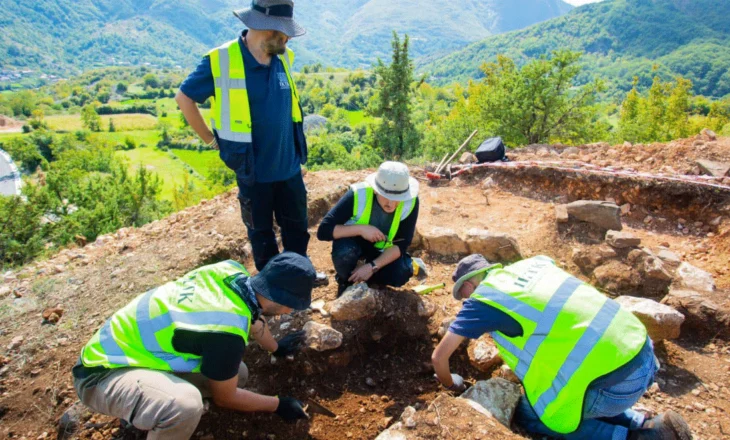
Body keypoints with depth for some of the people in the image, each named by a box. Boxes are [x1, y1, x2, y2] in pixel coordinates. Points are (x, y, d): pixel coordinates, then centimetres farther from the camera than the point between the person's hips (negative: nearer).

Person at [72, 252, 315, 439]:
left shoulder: (232, 271, -11)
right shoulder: (226, 332, -33)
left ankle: (142, 408, 19)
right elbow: (225, 397, -12)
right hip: (103, 373, -9)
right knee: (186, 403, -36)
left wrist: (276, 347, 30)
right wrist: (278, 404, 3)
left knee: (236, 374, 7)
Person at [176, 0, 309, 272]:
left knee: (297, 225, 17)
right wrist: (211, 139, -1)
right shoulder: (221, 60, -15)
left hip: (289, 166, 4)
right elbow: (184, 98, -3)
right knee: (260, 230, 15)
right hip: (253, 169, -4)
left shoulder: (285, 58, -1)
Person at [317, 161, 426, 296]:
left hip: (383, 248, 2)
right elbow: (323, 231, -32)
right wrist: (361, 229, -42)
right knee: (344, 252, -35)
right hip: (355, 241, -1)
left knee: (399, 275, -25)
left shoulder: (410, 201, -26)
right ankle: (346, 282, -3)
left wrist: (372, 266, -31)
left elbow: (401, 245, -19)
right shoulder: (358, 195, -32)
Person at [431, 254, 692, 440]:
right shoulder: (530, 264, 12)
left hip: (615, 380, -8)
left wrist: (451, 385, 21)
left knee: (528, 416, 13)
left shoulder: (483, 298, -6)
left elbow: (439, 356, 0)